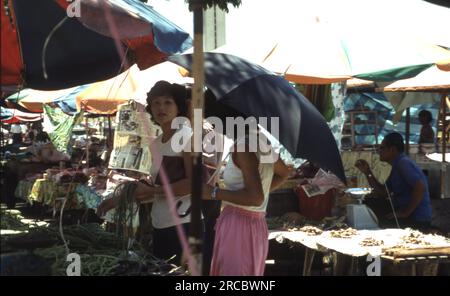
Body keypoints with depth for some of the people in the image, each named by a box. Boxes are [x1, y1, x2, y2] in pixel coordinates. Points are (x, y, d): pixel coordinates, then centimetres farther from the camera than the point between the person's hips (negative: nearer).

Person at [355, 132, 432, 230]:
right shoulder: (396, 166, 16)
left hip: (417, 220, -10)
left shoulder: (403, 163, -16)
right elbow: (383, 193, 15)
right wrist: (367, 172, 9)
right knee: (369, 205, 13)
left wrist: (405, 213, -24)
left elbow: (420, 187, -27)